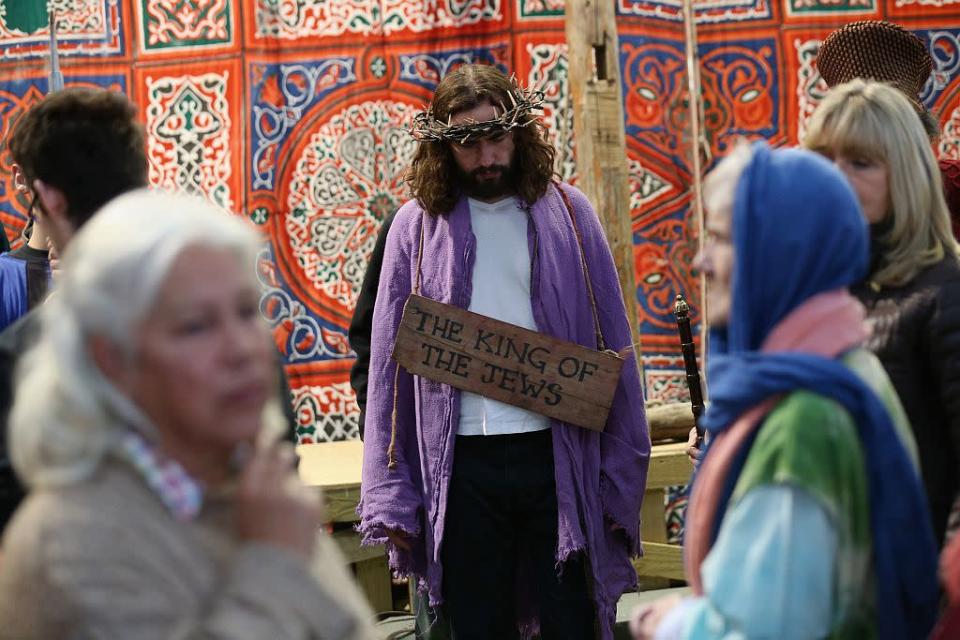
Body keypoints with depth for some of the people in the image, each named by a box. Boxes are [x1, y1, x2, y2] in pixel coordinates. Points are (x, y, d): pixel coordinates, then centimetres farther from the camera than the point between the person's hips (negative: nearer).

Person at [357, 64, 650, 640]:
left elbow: (613, 347, 7)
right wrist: (391, 497, -1)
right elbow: (389, 360, 6)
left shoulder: (567, 213, 7)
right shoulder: (419, 225, 7)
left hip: (557, 456, 0)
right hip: (461, 466, 0)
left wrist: (622, 475, 0)